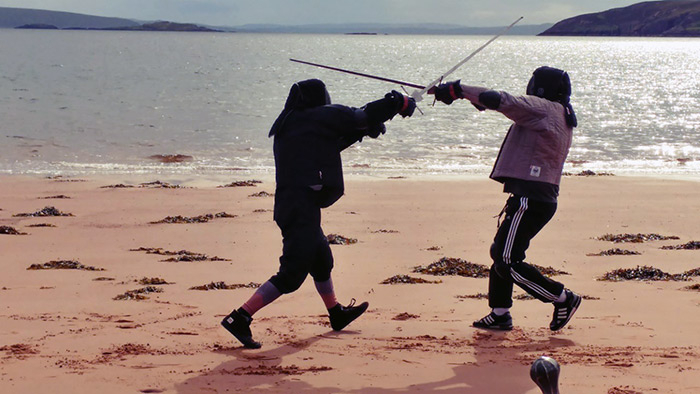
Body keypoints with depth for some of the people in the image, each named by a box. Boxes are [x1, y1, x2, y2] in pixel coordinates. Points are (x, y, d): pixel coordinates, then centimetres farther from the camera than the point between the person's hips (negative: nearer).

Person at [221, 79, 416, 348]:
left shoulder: (288, 123, 16)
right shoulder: (317, 117, -7)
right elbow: (363, 116, -5)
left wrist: (362, 130, 22)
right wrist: (400, 103, 8)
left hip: (288, 204, 10)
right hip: (302, 207, -10)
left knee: (322, 260, 26)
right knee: (292, 273, -8)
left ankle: (337, 314, 44)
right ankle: (239, 318, -14)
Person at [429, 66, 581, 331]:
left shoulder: (543, 108, -10)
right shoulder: (561, 116, 17)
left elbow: (499, 101, -18)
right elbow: (517, 111, 26)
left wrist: (459, 89, -11)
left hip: (530, 199, -10)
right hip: (543, 197, 10)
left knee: (508, 263, -9)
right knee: (501, 253, 18)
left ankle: (563, 299, -4)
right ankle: (499, 314, 21)